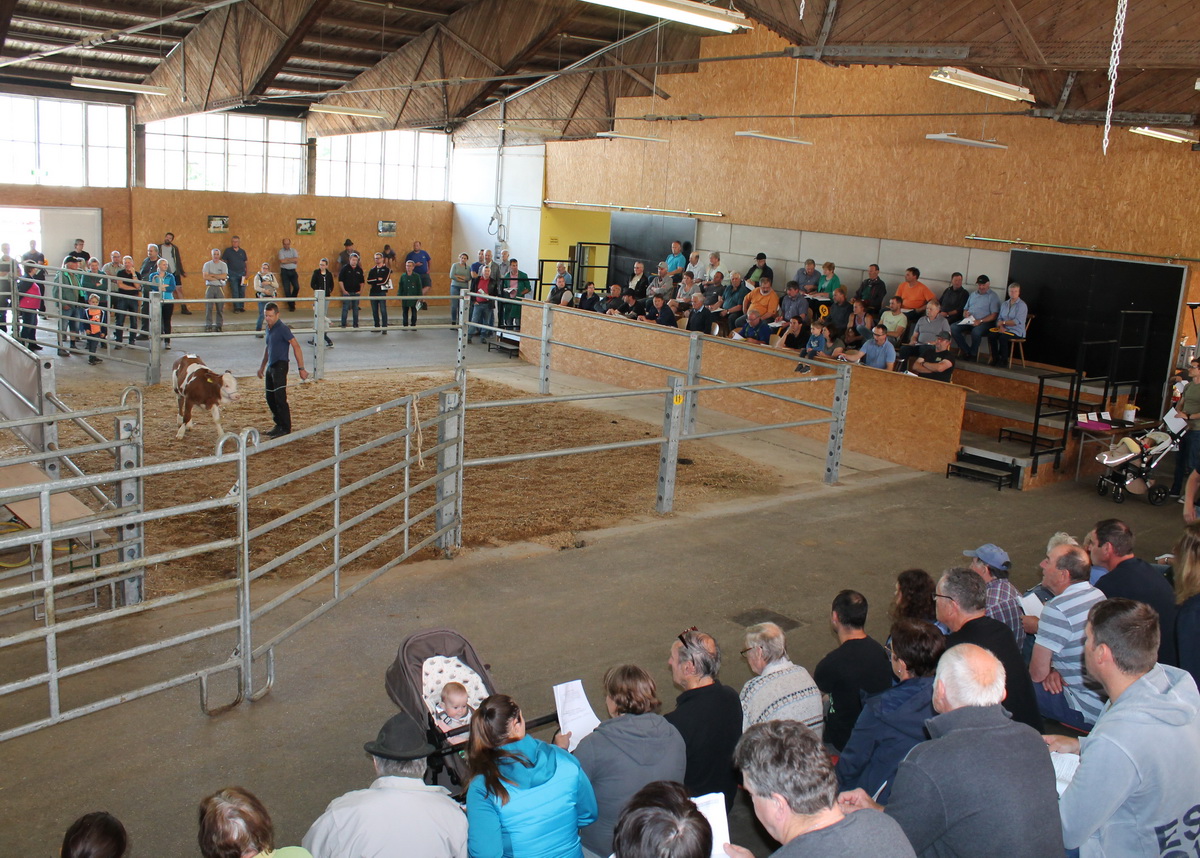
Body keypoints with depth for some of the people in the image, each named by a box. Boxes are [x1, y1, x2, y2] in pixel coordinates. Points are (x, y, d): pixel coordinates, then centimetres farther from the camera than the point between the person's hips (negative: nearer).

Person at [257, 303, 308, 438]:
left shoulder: (283, 329, -14)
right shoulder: (268, 328, 12)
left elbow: (296, 347, -17)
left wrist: (301, 368, -21)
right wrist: (262, 366, 30)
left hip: (280, 366, -9)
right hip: (271, 367, 9)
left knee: (280, 398, -8)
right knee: (270, 398, 13)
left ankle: (285, 428, -1)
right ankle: (279, 424, 26)